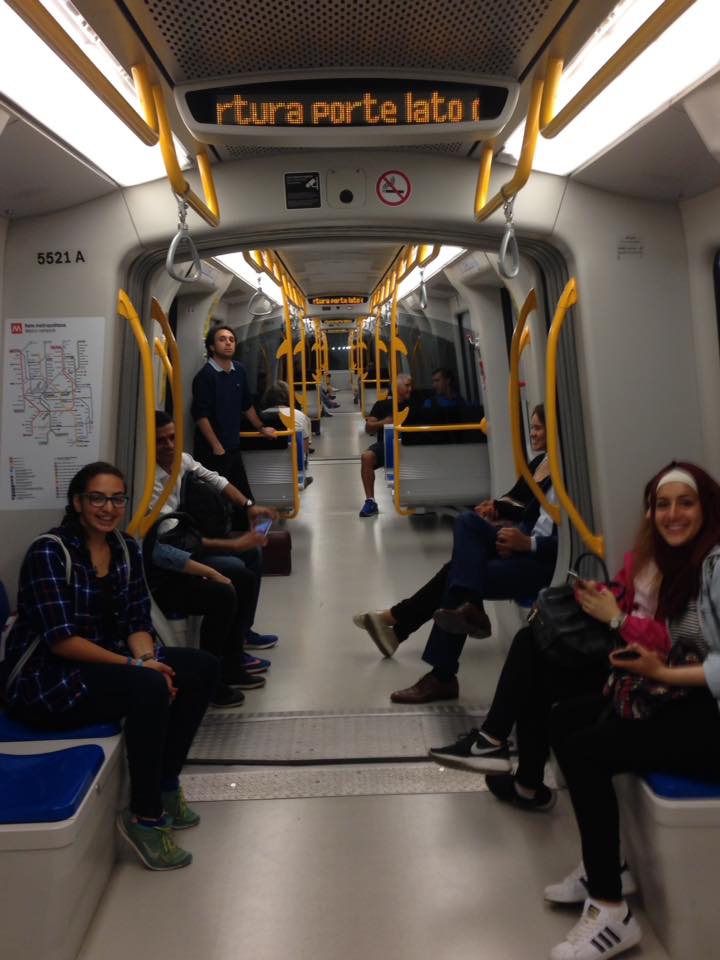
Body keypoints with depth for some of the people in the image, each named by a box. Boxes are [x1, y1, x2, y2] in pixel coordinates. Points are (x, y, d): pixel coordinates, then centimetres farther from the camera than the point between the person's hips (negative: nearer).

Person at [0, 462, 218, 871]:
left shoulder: (126, 548, 4)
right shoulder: (49, 552, -17)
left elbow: (137, 622, 4)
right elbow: (61, 640, -23)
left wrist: (147, 658, -18)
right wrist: (135, 665, -26)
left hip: (105, 661, 8)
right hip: (47, 679, -8)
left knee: (203, 667, -7)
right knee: (150, 688, -31)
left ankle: (166, 784, 6)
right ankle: (145, 817, -14)